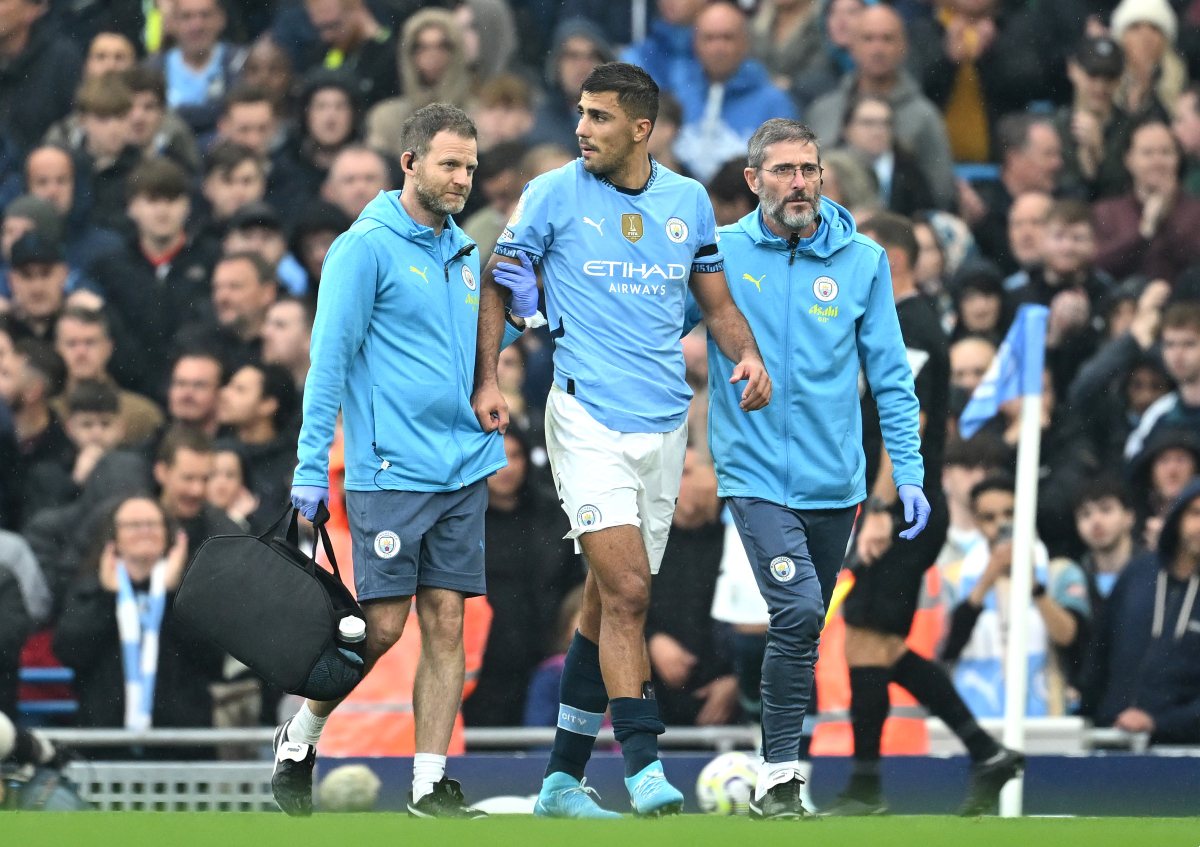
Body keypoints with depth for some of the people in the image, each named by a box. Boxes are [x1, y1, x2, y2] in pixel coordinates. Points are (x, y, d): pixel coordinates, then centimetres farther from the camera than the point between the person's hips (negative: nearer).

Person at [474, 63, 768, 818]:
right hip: (588, 415, -4)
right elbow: (498, 286, 5)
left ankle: (562, 780, 16)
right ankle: (644, 766, -18)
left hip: (665, 424, 4)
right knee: (626, 591, -17)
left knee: (612, 601, 8)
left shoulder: (688, 201, 9)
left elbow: (717, 301, 17)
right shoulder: (553, 195, -2)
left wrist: (747, 355, -3)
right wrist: (487, 381, -6)